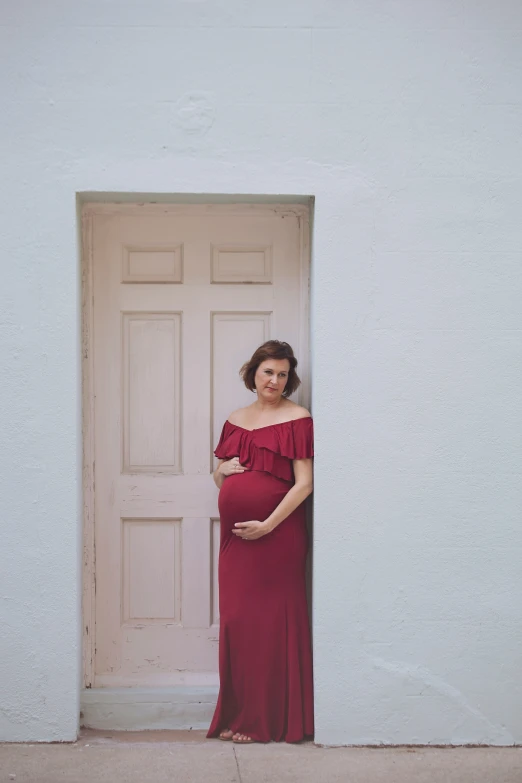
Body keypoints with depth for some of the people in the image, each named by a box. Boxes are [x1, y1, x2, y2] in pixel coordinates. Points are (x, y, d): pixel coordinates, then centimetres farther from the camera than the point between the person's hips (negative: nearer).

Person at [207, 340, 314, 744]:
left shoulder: (297, 419, -4)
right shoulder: (236, 420, 15)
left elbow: (304, 483, -10)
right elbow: (219, 475, 25)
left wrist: (267, 524, -16)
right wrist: (223, 470, 1)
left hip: (277, 535, -6)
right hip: (235, 536, 6)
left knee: (272, 623, -2)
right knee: (235, 622, 8)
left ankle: (268, 721, 8)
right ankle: (237, 714, 20)